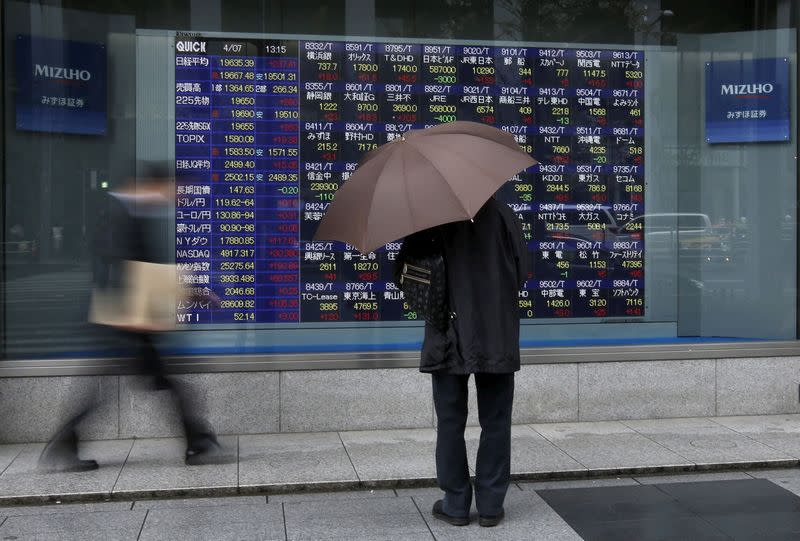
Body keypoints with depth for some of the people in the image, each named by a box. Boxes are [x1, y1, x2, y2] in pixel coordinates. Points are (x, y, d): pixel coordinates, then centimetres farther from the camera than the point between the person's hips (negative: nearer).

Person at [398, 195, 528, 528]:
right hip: (499, 339, 1)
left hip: (449, 340, -1)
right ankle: (491, 506, 13)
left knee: (451, 423, 9)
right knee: (495, 423, 10)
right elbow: (521, 272, 0)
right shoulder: (502, 214, -1)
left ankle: (456, 505, 13)